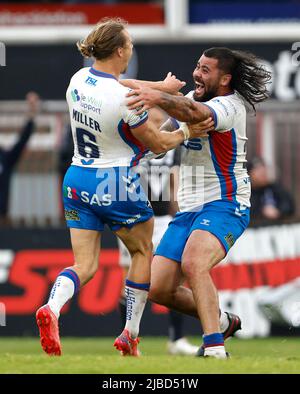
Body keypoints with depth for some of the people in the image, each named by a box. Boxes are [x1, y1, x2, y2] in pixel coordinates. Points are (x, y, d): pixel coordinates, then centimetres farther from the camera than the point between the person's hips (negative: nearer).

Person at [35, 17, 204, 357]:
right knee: (142, 251, 18)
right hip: (116, 185, -6)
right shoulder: (125, 99, -22)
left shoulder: (79, 79, -2)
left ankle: (52, 307, -25)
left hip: (77, 180, 6)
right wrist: (187, 131, 9)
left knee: (85, 264, 6)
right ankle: (130, 335, 19)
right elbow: (158, 145, -10)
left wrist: (160, 87, 32)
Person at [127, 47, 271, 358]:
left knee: (193, 265, -35)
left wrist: (159, 98, -56)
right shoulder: (195, 97, 12)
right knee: (158, 289, 3)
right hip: (188, 210, 9)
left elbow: (194, 113, -38)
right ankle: (219, 320, 27)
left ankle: (215, 350, -37)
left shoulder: (229, 105, -15)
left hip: (223, 206, -9)